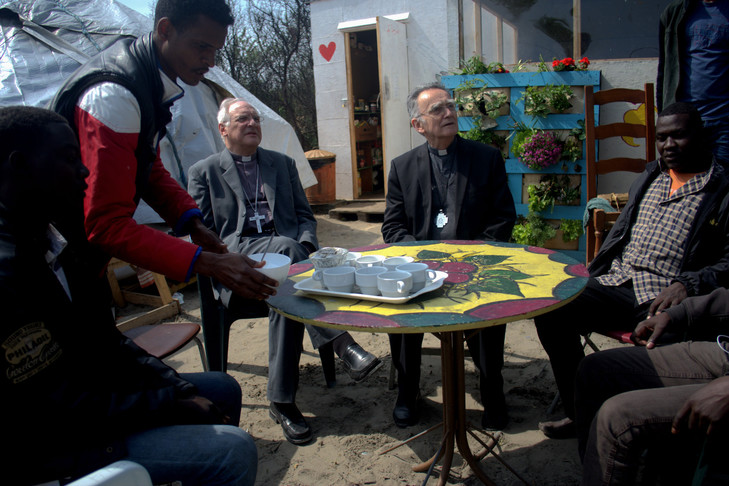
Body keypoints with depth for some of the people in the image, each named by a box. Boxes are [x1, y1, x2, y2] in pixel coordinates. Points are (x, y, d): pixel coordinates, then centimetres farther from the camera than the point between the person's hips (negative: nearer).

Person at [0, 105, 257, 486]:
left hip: (90, 393, 10)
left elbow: (103, 338, 10)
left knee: (222, 390, 19)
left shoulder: (52, 237, 5)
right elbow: (61, 407, -25)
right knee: (233, 450, -20)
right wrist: (173, 406, -16)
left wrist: (176, 387, 1)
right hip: (45, 447, -10)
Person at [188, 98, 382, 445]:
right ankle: (343, 345, -42)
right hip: (237, 258, -3)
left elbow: (305, 215, 21)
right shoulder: (203, 172, 14)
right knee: (285, 247, -37)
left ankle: (282, 402, -32)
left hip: (285, 253, 3)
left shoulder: (283, 164, 25)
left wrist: (306, 246, -5)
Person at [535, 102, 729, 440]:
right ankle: (579, 414, 0)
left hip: (664, 298, -6)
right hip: (616, 283, 6)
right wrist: (590, 278, 15)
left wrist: (687, 286, -19)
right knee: (551, 313, -15)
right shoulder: (649, 178, 22)